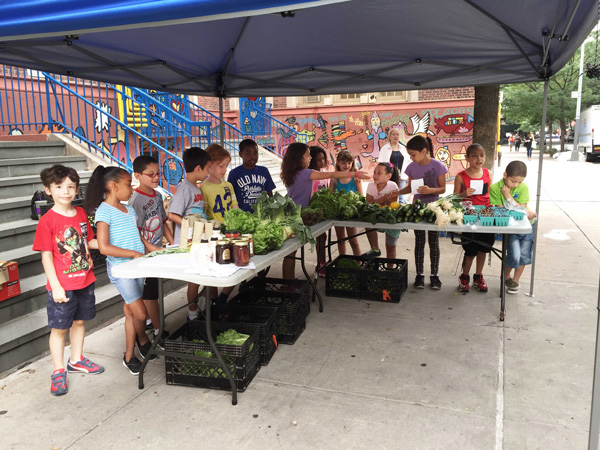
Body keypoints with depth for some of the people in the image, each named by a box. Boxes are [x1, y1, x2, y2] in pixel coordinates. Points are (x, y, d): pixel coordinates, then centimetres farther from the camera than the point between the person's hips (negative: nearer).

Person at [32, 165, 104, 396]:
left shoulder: (81, 213, 3)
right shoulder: (48, 220, -14)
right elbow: (46, 256, -13)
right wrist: (55, 286, -16)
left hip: (85, 281, 6)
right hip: (63, 286, -6)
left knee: (79, 321, 19)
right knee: (59, 327, 8)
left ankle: (76, 360, 38)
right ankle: (58, 371, 24)